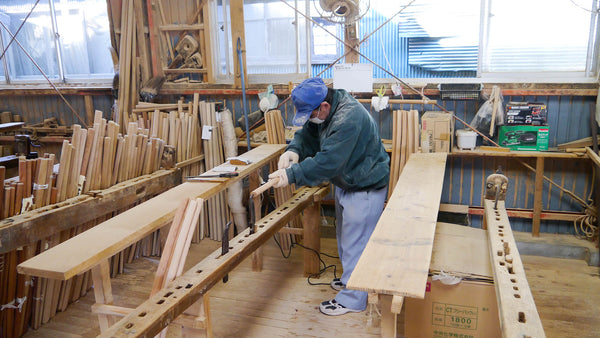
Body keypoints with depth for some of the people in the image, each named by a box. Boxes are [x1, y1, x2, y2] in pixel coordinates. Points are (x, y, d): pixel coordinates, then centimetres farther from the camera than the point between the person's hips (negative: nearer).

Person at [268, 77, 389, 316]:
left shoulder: (349, 119, -32)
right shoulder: (323, 112, -1)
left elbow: (328, 162, -36)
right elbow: (307, 136, 6)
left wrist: (292, 174, -35)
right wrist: (294, 150, -17)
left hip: (365, 188, -10)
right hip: (346, 184, 10)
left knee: (356, 242, 0)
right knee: (345, 236, 23)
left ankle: (352, 299, 15)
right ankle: (350, 278, 44)